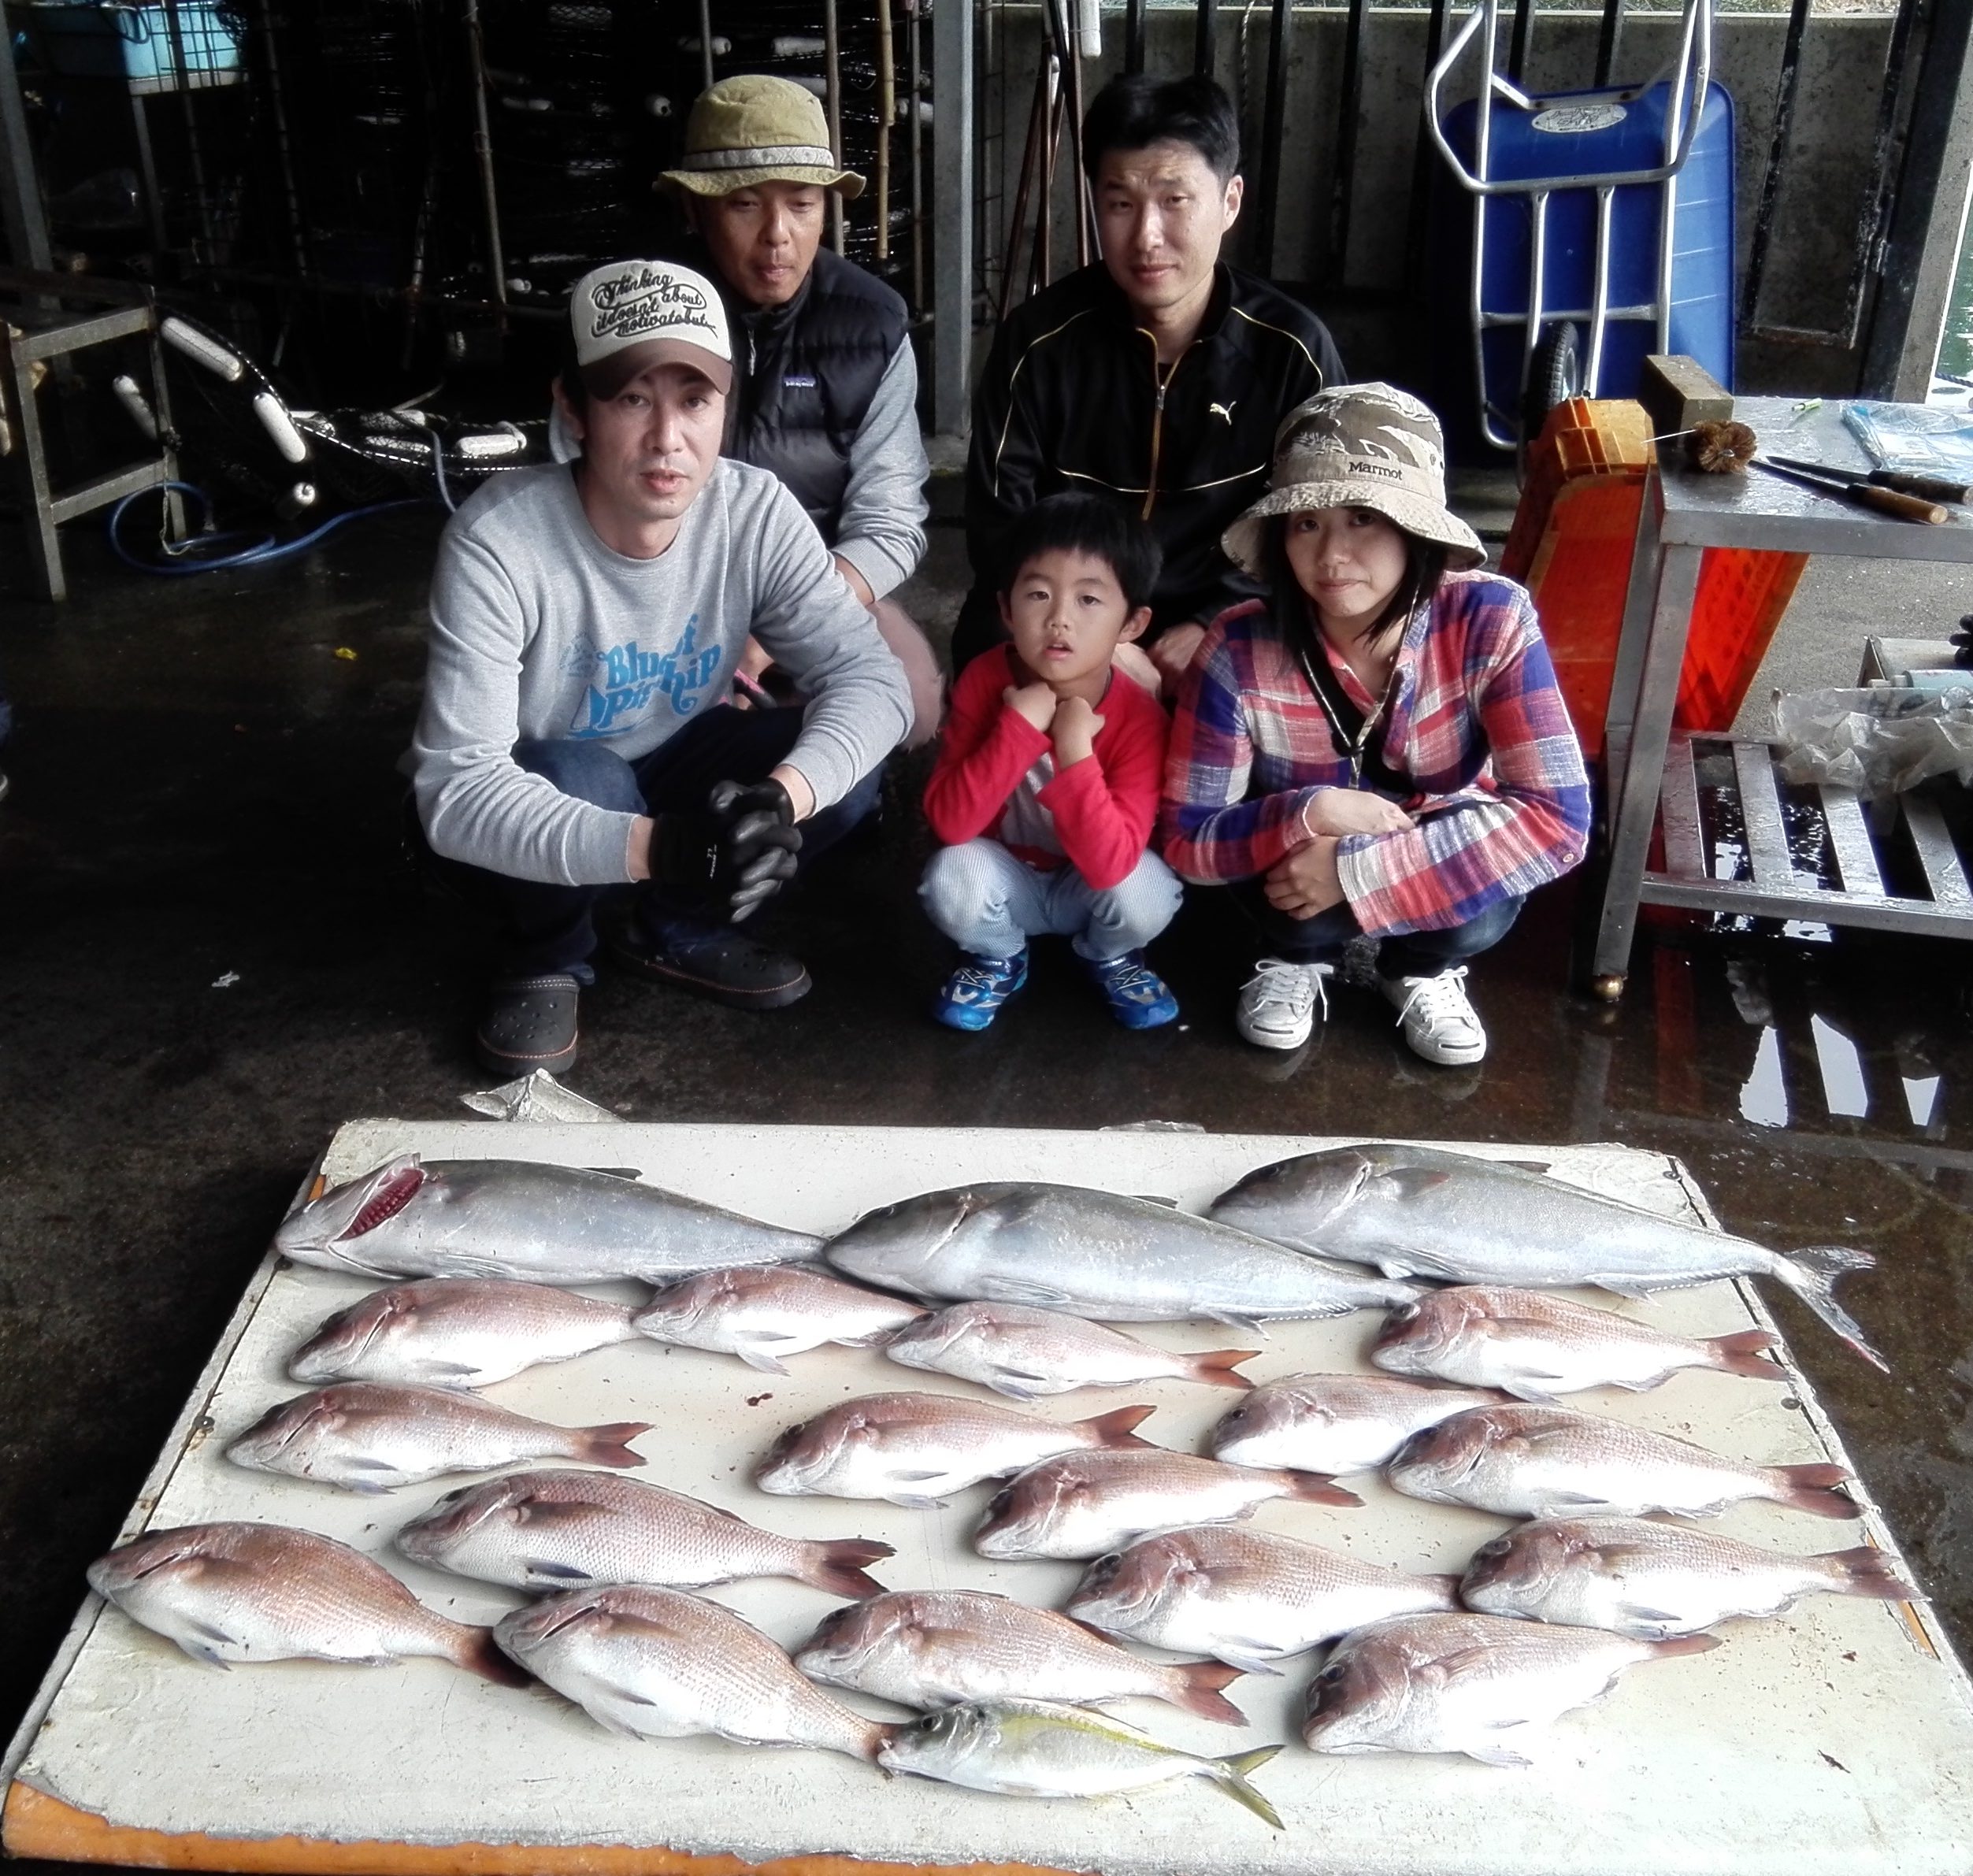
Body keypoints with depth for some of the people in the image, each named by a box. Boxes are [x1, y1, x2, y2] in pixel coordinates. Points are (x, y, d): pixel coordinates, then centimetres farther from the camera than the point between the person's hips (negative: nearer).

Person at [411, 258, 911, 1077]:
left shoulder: (756, 512, -20)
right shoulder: (496, 540, -31)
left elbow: (869, 678, -21)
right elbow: (458, 791, -36)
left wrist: (783, 795, -43)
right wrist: (654, 846, -51)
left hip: (670, 774, 4)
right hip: (533, 811, -3)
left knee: (844, 772, -20)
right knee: (579, 782, -36)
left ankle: (679, 930, 7)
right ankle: (544, 957, -1)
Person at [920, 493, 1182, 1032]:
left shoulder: (1139, 718, -25)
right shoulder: (984, 680, -21)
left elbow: (1109, 864, -33)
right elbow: (949, 821, -28)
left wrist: (1076, 748, -42)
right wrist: (1018, 725, -37)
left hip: (1090, 887, 0)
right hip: (1005, 881, 0)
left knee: (1147, 890, -31)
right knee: (952, 877, -31)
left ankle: (1110, 956, 6)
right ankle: (997, 959, 4)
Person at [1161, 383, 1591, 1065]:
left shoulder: (1492, 621, -26)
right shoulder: (1240, 649, -25)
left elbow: (1557, 817, -30)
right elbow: (1188, 838, -18)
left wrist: (1358, 870, -36)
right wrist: (1309, 815, -37)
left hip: (1442, 877, 1)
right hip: (1299, 874, 0)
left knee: (1483, 889, -31)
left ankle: (1423, 969, 6)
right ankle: (1297, 958, 5)